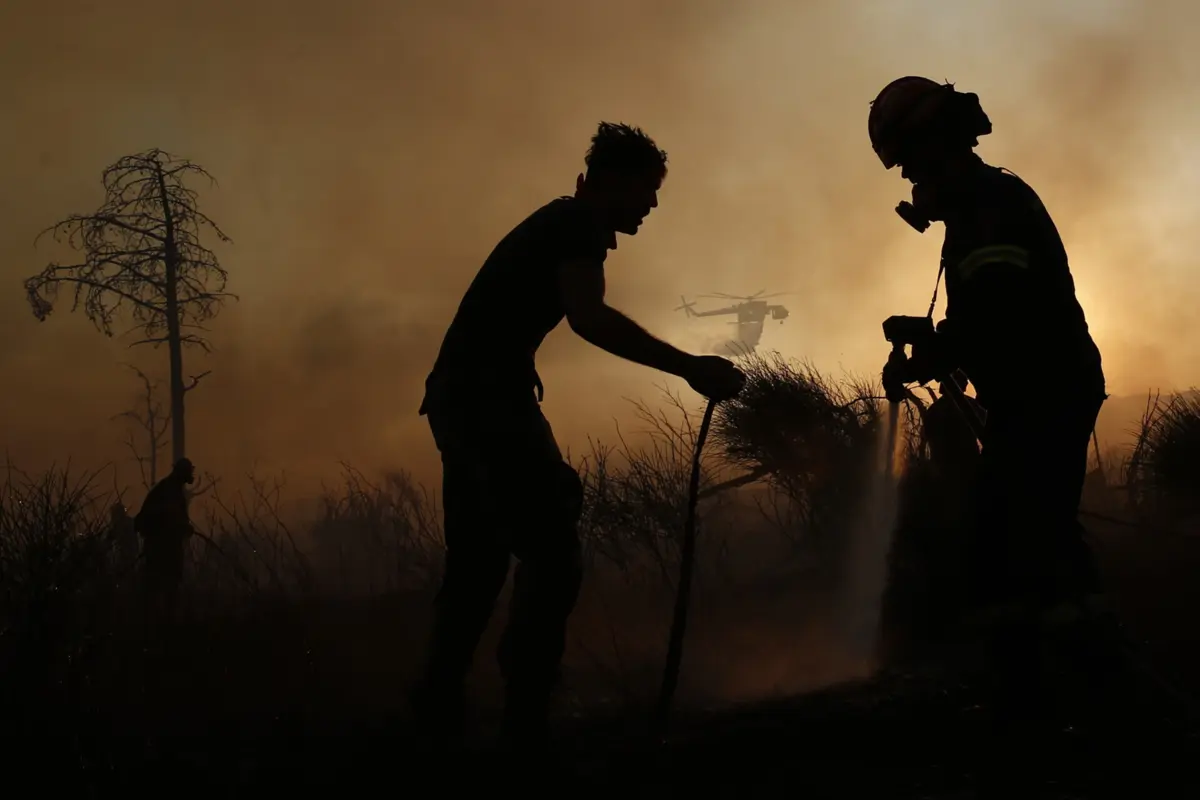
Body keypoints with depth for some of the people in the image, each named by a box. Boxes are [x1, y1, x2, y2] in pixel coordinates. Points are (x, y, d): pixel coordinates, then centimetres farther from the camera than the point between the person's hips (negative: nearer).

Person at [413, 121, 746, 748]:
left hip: (460, 394, 10)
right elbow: (588, 318, -25)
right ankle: (523, 728, -13)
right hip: (489, 397, -10)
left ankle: (437, 709, 21)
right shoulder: (581, 223, -7)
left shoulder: (562, 220, 23)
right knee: (553, 558, -11)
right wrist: (688, 366, -25)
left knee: (477, 561, 16)